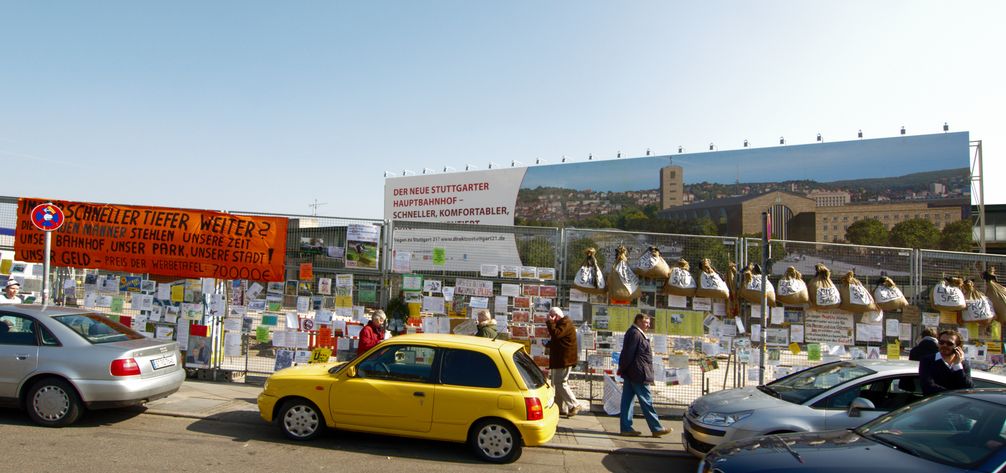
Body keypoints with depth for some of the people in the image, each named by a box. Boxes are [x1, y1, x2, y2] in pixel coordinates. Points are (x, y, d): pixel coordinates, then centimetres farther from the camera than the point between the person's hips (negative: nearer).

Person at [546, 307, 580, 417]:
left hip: (564, 360, -11)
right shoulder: (562, 323, 20)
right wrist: (549, 344, 13)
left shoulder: (566, 324, -14)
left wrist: (549, 322, -19)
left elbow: (556, 334, -29)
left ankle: (574, 405, -6)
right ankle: (561, 408, 16)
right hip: (560, 360, 11)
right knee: (558, 383, 12)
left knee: (560, 383, -11)